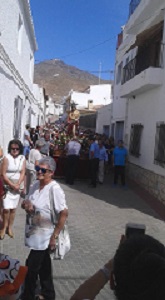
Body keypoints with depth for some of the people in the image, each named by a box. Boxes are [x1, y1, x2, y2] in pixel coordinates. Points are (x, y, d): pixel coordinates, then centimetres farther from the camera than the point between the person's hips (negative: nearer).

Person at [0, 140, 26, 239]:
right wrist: (12, 185, -16)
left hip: (18, 186, 3)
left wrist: (18, 184, -14)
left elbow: (23, 173, -1)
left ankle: (10, 227, 22)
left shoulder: (22, 158, 0)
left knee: (13, 208, 8)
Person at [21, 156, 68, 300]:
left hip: (44, 237, -7)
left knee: (31, 268, 4)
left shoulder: (55, 189, -22)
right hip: (34, 234, 7)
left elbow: (64, 213, -23)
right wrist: (25, 204, -11)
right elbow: (26, 203, 14)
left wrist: (54, 236, -21)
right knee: (43, 266, 22)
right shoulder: (36, 185, 1)